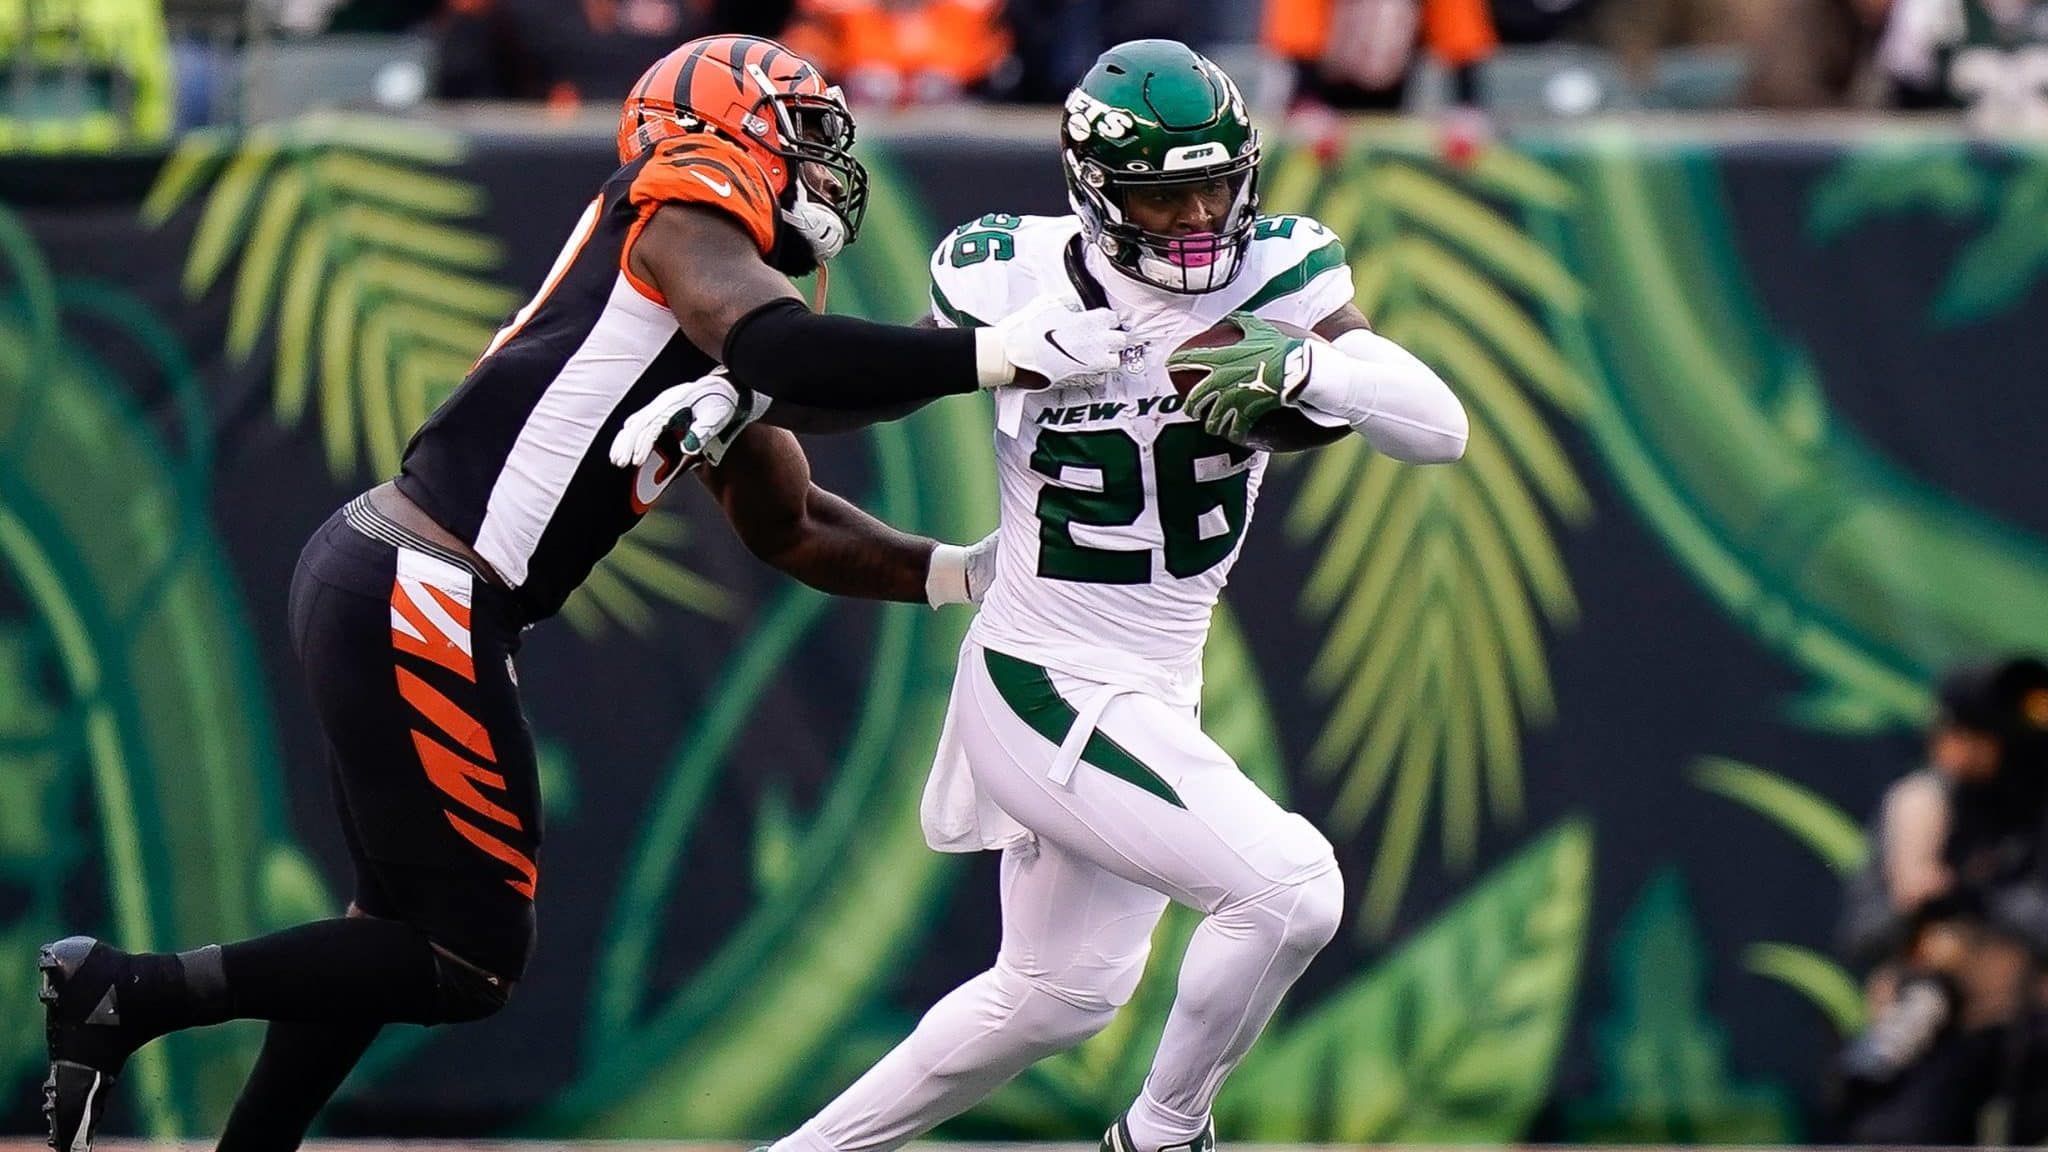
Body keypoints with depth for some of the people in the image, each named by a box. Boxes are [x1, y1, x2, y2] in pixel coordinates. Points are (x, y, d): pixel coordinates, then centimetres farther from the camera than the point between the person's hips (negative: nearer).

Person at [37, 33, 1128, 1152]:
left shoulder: (717, 353, 21)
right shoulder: (682, 219, -6)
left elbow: (788, 526, 29)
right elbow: (780, 350, -26)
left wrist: (959, 573, 19)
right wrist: (988, 357, -24)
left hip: (363, 580, 10)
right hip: (411, 604, -10)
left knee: (401, 923, 22)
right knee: (468, 965, -2)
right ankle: (124, 993, -3)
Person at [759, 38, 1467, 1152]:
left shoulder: (1274, 278, -8)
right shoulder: (1022, 284, -14)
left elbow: (1442, 430, -18)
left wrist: (1303, 367, -35)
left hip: (1152, 692, 7)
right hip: (1049, 687, -7)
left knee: (1056, 993, 22)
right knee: (1287, 886, -20)